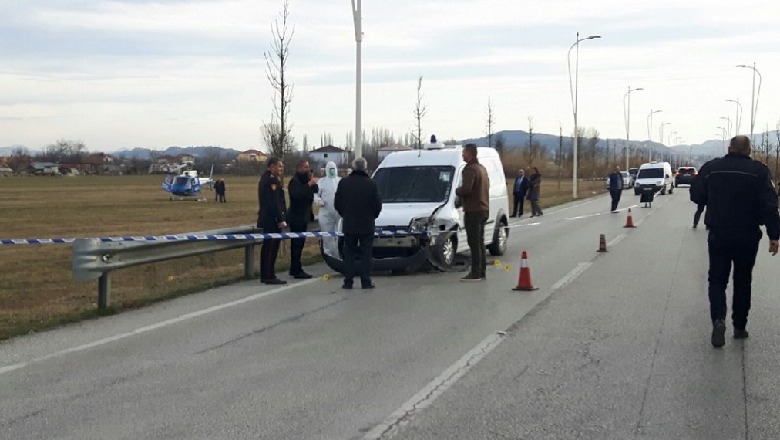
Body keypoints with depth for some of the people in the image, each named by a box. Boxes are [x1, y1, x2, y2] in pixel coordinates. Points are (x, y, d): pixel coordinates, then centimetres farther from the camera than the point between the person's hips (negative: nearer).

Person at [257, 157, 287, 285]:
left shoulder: (265, 178, 17)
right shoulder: (272, 179, -15)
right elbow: (274, 202, -20)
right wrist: (281, 219, -19)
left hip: (265, 218, 10)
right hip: (271, 219, -10)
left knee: (267, 247, 13)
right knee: (271, 247, -7)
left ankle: (265, 275, 18)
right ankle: (269, 276, -5)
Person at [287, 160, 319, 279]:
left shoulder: (304, 180, 17)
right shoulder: (294, 181, -12)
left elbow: (315, 190, 9)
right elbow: (297, 194, -30)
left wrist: (312, 181, -6)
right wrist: (309, 184, -32)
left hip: (303, 216, 9)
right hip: (296, 217, -9)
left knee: (298, 243, 13)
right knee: (297, 243, -10)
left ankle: (294, 269, 20)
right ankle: (297, 271, -11)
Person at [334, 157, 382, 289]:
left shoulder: (343, 183, -3)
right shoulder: (371, 184, -9)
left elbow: (337, 204, 2)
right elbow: (377, 205, -5)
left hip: (349, 225, 2)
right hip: (367, 225, -2)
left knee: (349, 254, 9)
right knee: (366, 254, 5)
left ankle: (348, 282, 6)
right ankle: (366, 282, 3)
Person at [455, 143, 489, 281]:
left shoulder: (470, 170, -16)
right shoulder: (482, 168, 16)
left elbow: (466, 189, -27)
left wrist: (456, 191, -6)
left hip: (473, 211, -10)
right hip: (483, 209, 10)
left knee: (474, 242, -7)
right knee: (480, 242, 15)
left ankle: (475, 273, -7)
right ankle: (481, 271, 19)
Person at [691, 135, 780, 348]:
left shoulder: (711, 168, -3)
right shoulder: (759, 171, -7)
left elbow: (696, 195, 5)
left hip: (718, 236, 0)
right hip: (748, 237, 0)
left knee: (717, 280, 8)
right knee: (743, 282, 14)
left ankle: (718, 318, -16)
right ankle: (739, 327, 19)